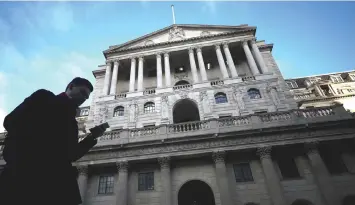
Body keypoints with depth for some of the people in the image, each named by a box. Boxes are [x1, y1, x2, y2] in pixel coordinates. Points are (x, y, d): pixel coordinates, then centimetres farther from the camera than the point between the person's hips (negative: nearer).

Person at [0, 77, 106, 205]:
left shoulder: (71, 121, 25)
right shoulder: (44, 97, 10)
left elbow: (69, 155, 17)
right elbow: (11, 121, -5)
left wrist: (91, 138, 9)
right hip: (24, 173, -6)